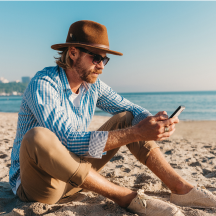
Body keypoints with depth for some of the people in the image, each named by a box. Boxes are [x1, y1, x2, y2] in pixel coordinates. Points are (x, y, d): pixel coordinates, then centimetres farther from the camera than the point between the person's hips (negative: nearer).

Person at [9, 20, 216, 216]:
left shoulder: (93, 85, -2)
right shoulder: (43, 84, -23)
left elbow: (132, 109, 1)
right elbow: (71, 142, -34)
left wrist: (153, 120, -22)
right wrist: (136, 133, -37)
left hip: (74, 172, 6)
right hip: (35, 179, -6)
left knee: (126, 119, -1)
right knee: (38, 137, -40)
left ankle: (181, 188, -9)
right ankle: (127, 197, -27)